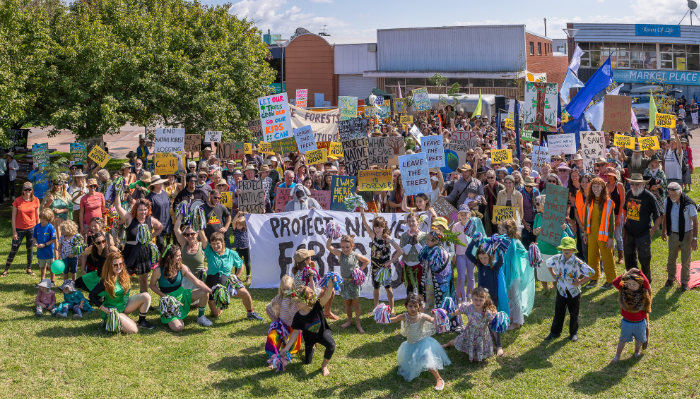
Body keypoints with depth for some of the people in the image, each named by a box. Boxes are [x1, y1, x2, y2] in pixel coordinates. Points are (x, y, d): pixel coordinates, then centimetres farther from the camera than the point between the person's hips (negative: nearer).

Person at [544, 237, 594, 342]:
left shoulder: (577, 262, -18)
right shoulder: (557, 259, -5)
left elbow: (590, 272, -17)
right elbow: (548, 263, 17)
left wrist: (580, 282, -15)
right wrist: (554, 275, 9)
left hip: (574, 291, -2)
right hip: (561, 290, 3)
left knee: (574, 314, 11)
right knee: (558, 313, 10)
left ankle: (573, 333, 26)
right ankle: (555, 332, 23)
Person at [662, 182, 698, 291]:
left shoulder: (689, 204, -24)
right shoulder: (668, 201, -10)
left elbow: (695, 222, -15)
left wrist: (694, 239, -15)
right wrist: (663, 231, 14)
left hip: (686, 235, -4)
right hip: (673, 234, 4)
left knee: (685, 261, 9)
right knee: (671, 259, 16)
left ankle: (684, 281, 29)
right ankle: (671, 278, 39)